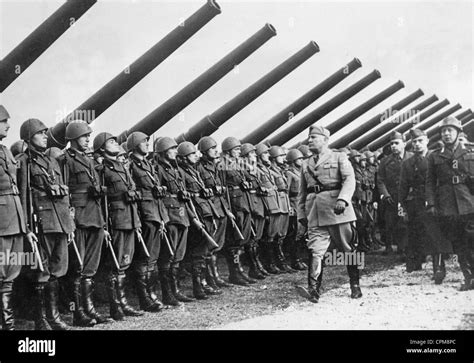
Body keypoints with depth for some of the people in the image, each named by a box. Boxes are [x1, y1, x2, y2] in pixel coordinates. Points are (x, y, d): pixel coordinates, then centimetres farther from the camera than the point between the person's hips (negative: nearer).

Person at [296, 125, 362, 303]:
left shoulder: (339, 157, 7)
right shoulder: (306, 164, 20)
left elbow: (350, 179, -7)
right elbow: (302, 192, 21)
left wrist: (342, 199, -23)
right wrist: (301, 213, 11)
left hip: (337, 208, -3)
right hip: (315, 211, 3)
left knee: (349, 249, 4)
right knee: (315, 250, -10)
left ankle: (355, 286, 16)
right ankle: (313, 290, -18)